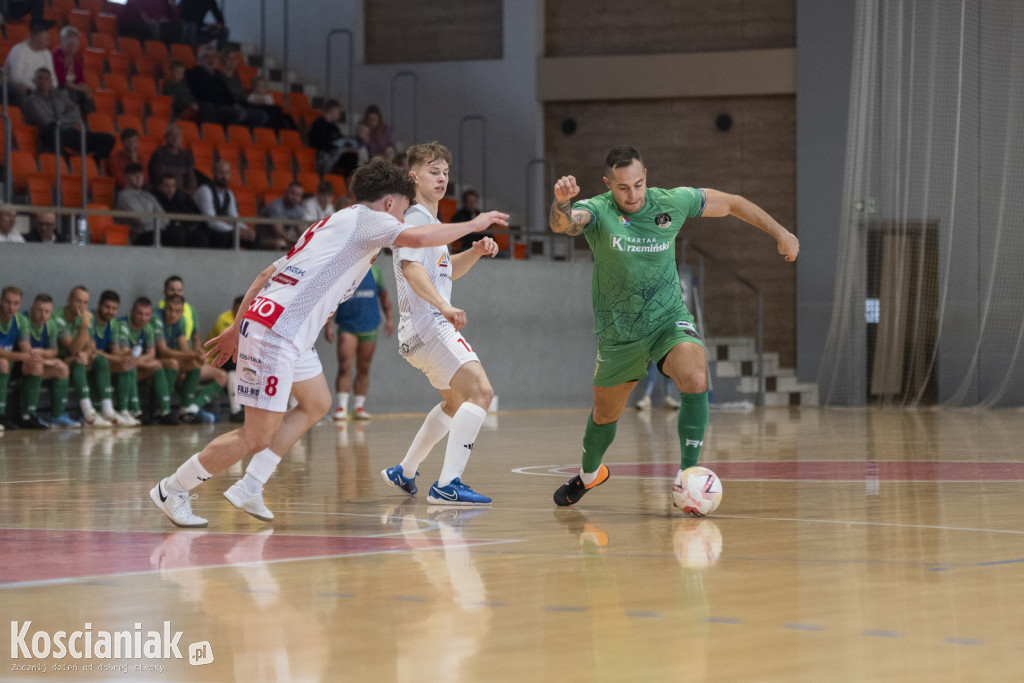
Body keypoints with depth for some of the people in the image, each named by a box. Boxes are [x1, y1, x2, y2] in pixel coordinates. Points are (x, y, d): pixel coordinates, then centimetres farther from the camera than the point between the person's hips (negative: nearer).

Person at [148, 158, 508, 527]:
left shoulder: (333, 225, 24)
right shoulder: (362, 218, -2)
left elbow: (267, 274, 25)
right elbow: (419, 237, -20)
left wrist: (237, 328, 27)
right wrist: (475, 223, -7)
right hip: (275, 334, -10)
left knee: (317, 404, 22)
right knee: (257, 437, -7)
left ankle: (249, 488, 18)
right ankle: (172, 489, 5)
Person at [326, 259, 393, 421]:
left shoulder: (373, 270, 7)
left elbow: (383, 295, 17)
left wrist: (389, 318, 11)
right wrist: (328, 325, -5)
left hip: (369, 328, 3)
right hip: (346, 327, -3)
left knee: (363, 369, 7)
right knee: (344, 367, -14)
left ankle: (359, 407, 14)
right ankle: (342, 407, -15)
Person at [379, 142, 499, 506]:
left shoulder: (431, 219, 22)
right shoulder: (417, 217, -9)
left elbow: (447, 271, 32)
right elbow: (411, 267, -24)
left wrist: (475, 252, 13)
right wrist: (444, 306, -36)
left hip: (431, 327, 11)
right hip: (428, 326, -11)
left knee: (458, 398, 28)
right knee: (481, 391, -22)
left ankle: (404, 472, 35)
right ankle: (447, 485, -29)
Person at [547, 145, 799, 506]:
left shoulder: (672, 202, -11)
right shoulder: (597, 211, -18)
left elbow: (732, 203, 4)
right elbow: (564, 223, -42)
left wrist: (780, 233, 8)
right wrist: (561, 203, -65)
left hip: (668, 318, 0)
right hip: (618, 331, 0)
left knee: (695, 379, -30)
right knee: (606, 413, 17)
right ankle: (589, 473, 49)